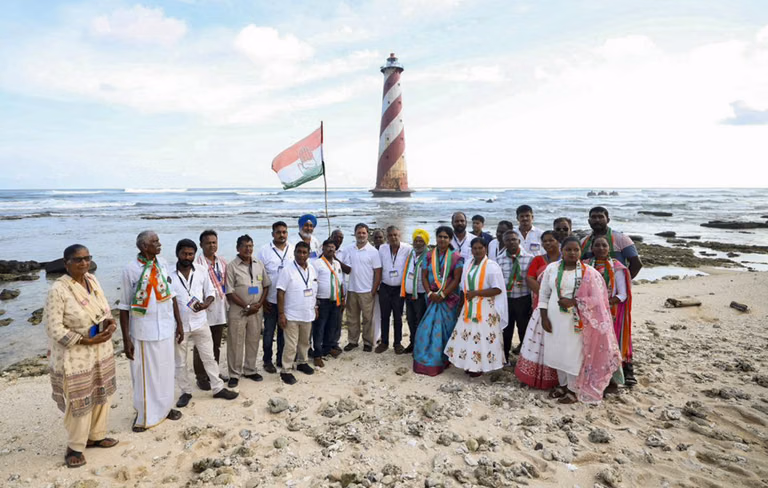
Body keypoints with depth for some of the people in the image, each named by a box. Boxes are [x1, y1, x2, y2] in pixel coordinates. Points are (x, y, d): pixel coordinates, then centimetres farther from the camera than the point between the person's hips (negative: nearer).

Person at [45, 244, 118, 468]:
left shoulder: (92, 280, 0)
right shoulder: (58, 290, -20)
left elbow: (104, 308, 12)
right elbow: (53, 328, -20)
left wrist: (110, 322, -9)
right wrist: (87, 341, -22)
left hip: (101, 350, 7)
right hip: (75, 356, -7)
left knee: (101, 395, 18)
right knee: (79, 402, 7)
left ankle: (96, 435, 38)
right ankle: (74, 447, 27)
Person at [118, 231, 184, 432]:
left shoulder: (162, 263, 1)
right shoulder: (130, 270, -12)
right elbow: (124, 307, -8)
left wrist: (179, 323, 9)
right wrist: (126, 339, -9)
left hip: (166, 328, 4)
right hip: (144, 332, -4)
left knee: (166, 370, 15)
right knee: (145, 374, 8)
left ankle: (165, 407, 33)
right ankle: (144, 415, 25)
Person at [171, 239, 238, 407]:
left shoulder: (202, 272, -1)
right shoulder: (169, 274, -9)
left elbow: (210, 292, 6)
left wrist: (206, 304, -16)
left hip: (200, 323, 2)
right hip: (179, 325, -1)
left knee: (209, 357, 10)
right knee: (180, 362, 11)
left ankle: (218, 388, 22)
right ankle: (186, 392, 28)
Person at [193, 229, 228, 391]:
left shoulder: (223, 263, 6)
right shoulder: (197, 264, -15)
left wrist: (227, 308, 12)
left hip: (220, 311, 6)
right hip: (203, 310, -6)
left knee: (216, 346, 18)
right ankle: (201, 377, 19)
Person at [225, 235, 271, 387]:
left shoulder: (259, 264, 5)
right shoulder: (232, 266, -9)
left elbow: (266, 285, 9)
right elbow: (229, 292, -11)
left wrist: (259, 304, -5)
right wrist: (247, 306, -14)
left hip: (256, 311, 4)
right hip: (238, 311, -4)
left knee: (253, 341, 13)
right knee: (236, 343, 4)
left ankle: (250, 370, 28)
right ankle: (234, 374, 16)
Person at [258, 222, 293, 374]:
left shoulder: (293, 250, 2)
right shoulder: (264, 250, -6)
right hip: (271, 299, -2)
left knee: (284, 331, 14)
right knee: (269, 331, 8)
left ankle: (281, 358, 28)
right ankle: (267, 360, 21)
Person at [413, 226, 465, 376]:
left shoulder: (456, 257, -6)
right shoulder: (429, 256, 5)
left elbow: (457, 279, -11)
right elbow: (424, 276, 3)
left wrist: (442, 294, -15)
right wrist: (430, 293, -10)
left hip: (449, 298, -3)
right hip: (433, 298, 3)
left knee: (445, 328, 4)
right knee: (428, 328, 5)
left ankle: (442, 360, 17)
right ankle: (426, 360, 19)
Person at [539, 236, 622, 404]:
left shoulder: (588, 273, -8)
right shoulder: (551, 268, 1)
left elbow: (597, 299, -9)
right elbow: (544, 294, 5)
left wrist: (573, 302, -19)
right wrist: (544, 317, -1)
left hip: (576, 322, -3)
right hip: (554, 320, 4)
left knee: (573, 355, 4)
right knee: (557, 353, 14)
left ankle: (574, 390, 21)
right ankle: (562, 385, 33)